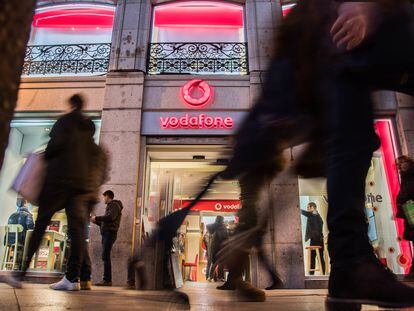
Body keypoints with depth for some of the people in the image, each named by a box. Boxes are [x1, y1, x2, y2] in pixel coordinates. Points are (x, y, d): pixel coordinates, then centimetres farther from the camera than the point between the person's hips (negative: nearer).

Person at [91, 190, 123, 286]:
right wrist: (96, 221, 18)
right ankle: (107, 279, 9)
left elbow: (110, 217, -21)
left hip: (110, 233, -9)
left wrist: (96, 218, -12)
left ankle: (107, 280, -14)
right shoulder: (110, 206, 26)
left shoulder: (114, 205, -2)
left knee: (105, 256, -13)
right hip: (106, 233, 10)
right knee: (105, 257, 7)